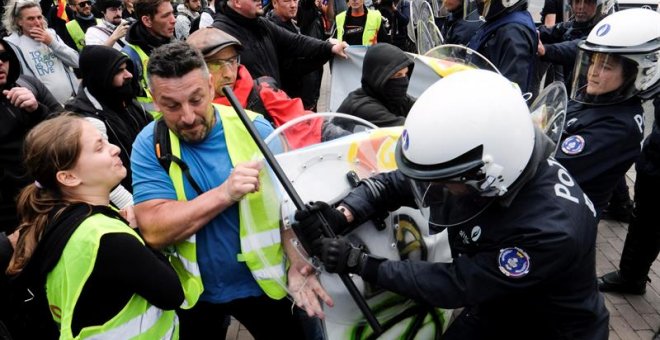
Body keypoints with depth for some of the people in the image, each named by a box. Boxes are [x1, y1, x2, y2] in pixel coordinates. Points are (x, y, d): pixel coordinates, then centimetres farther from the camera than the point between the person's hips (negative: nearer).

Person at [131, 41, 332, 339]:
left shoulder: (255, 129, -14)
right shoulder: (149, 145, -13)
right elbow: (153, 231, -22)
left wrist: (297, 260, -27)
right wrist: (225, 193, -33)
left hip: (262, 284, 0)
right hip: (194, 291, 0)